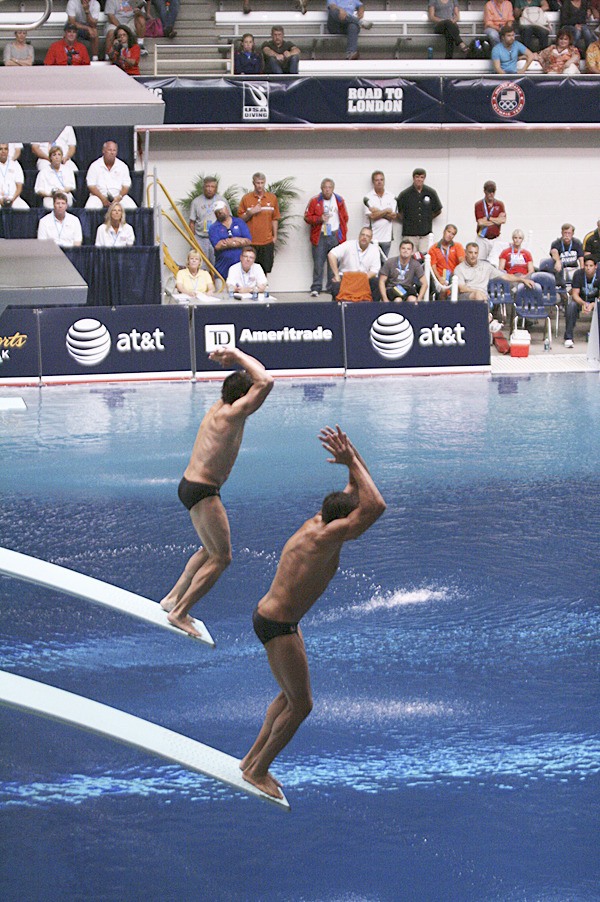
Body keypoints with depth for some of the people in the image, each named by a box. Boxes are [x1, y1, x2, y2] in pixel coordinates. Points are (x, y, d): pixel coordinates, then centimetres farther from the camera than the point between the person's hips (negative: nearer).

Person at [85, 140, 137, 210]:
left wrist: (119, 197, -14)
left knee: (132, 208, -25)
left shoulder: (123, 166, 9)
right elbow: (91, 186, -2)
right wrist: (102, 198, -16)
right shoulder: (94, 166, 3)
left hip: (118, 196, 2)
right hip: (99, 196, -2)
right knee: (90, 208, -33)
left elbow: (126, 185, 6)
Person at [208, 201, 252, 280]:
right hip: (223, 267, -1)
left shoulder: (239, 222, 11)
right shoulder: (213, 228, 5)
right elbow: (217, 246, -11)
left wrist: (230, 241, -7)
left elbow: (248, 241, 0)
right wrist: (239, 241, -6)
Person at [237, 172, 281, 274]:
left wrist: (274, 236, 9)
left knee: (265, 270, 2)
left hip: (267, 241, 1)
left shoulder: (272, 198, 7)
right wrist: (250, 213, -12)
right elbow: (240, 219, 6)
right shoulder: (246, 198, 3)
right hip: (250, 242, -1)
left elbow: (275, 219, 12)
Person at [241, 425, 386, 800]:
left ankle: (253, 759, 32)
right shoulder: (324, 537, -26)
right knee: (301, 704, 0)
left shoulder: (320, 522, 1)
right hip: (277, 626, -10)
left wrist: (352, 455, -4)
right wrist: (351, 460, -27)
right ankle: (259, 770, 13)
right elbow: (376, 506, -34)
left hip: (284, 621, 10)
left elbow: (359, 488, 13)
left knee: (292, 695, 21)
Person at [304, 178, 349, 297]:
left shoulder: (339, 200, 7)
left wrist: (342, 233, 7)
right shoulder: (315, 201, 1)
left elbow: (345, 218, 13)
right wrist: (319, 219, -15)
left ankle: (332, 288, 10)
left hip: (335, 236, 2)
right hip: (320, 236, -2)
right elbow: (307, 217, 1)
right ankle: (316, 289, 1)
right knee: (318, 263, -4)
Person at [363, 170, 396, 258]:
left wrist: (378, 212, -10)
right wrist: (387, 211, -4)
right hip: (372, 237, -3)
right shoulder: (368, 197, -2)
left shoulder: (391, 196, 7)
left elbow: (394, 216, -2)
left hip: (386, 237, 3)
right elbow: (372, 216, -13)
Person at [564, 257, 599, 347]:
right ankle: (568, 338, -32)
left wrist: (592, 305, -40)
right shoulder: (578, 274, -19)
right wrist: (583, 303, -41)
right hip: (580, 299, -1)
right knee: (571, 306, -33)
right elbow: (575, 294, -20)